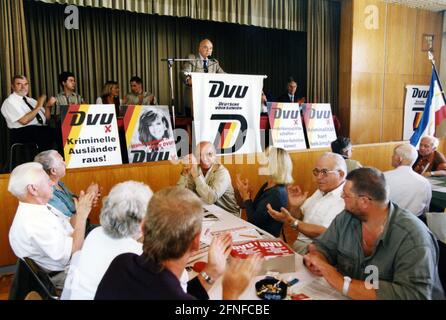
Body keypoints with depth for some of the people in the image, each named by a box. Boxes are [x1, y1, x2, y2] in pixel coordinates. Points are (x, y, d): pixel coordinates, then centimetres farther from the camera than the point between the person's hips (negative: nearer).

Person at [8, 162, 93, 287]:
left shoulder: (39, 208, -1)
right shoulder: (33, 221, -30)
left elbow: (67, 228, 7)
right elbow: (73, 252, -31)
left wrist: (82, 208, -7)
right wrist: (82, 215, -25)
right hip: (63, 275, -8)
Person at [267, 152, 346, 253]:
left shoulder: (345, 198, -16)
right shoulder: (320, 191, 14)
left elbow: (324, 233, -22)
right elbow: (299, 218, 18)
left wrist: (291, 221, -20)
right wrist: (294, 206, -3)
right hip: (298, 244, 8)